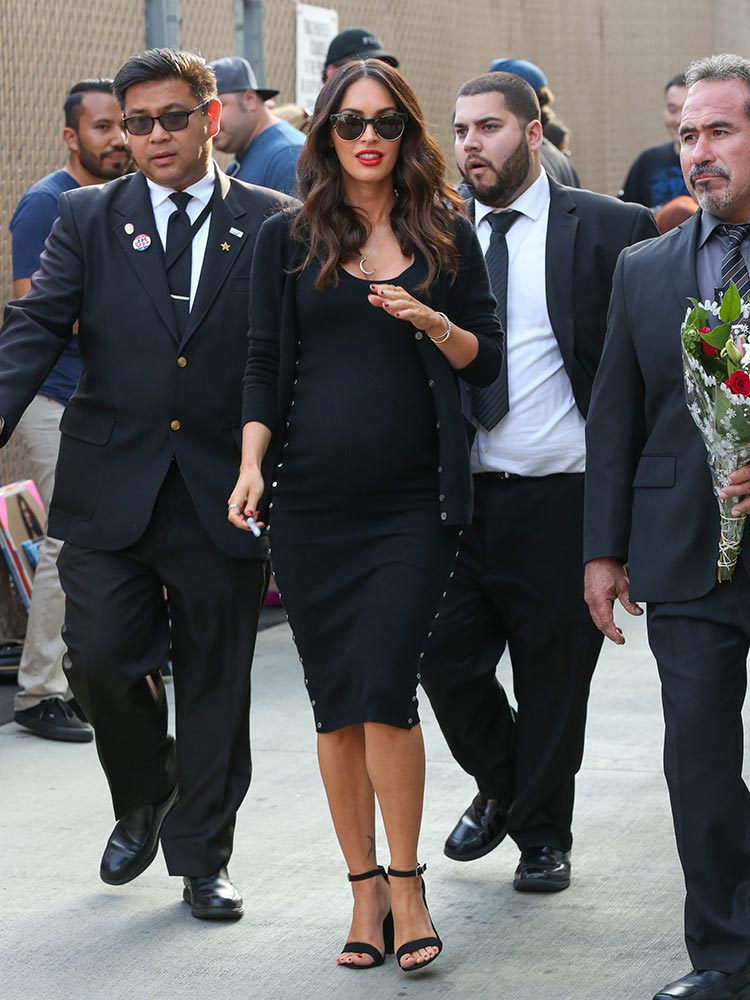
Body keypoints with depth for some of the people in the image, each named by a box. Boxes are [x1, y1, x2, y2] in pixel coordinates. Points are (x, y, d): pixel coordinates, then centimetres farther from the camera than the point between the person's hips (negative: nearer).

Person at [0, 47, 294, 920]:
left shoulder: (271, 225, 2)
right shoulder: (88, 218, 5)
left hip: (222, 495, -1)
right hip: (111, 489, 1)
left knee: (215, 683, 6)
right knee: (100, 660, -3)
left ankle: (200, 856, 21)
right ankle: (142, 800, 27)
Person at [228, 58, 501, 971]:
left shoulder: (445, 236, 7)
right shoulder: (287, 241, 7)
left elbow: (487, 361, 8)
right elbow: (265, 366, 6)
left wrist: (432, 322, -12)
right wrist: (252, 464, -7)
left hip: (412, 501, -1)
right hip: (314, 502, 1)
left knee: (384, 685, -13)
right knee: (335, 700, 4)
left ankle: (406, 882, 1)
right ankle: (365, 890, 14)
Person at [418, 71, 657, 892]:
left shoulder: (609, 231, -3)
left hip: (559, 501, -3)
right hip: (458, 495, 3)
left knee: (554, 678, 7)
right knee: (447, 660, 3)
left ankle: (543, 832, 26)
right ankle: (501, 788, 30)